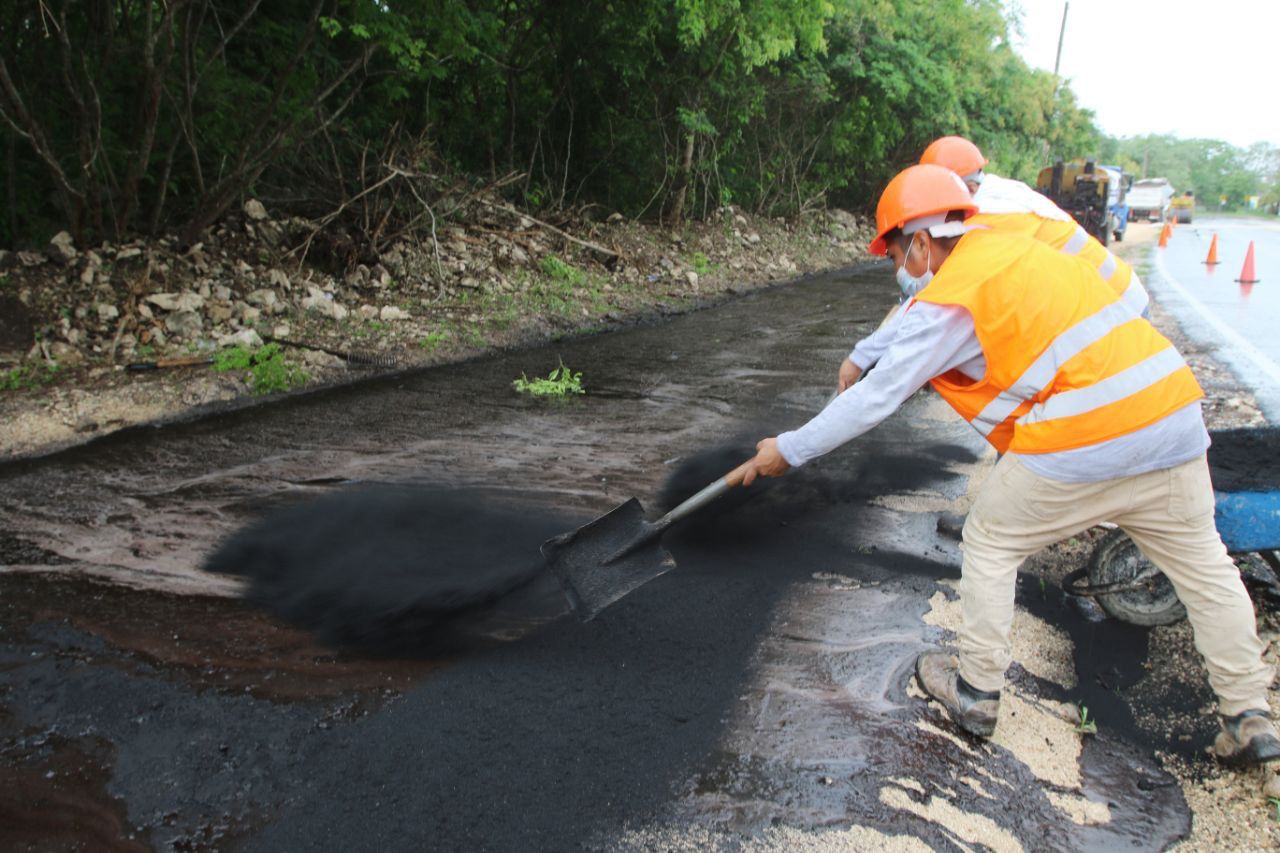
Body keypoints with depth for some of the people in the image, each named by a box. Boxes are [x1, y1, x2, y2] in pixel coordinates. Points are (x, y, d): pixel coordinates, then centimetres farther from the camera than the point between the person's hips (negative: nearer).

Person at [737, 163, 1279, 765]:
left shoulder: (949, 303, -7)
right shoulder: (1014, 245, 17)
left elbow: (876, 398, -5)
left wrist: (789, 450, 4)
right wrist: (861, 357, 40)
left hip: (1082, 443, -8)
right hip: (1175, 415, 8)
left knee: (989, 544, 13)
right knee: (1203, 563, 19)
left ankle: (977, 691, 23)